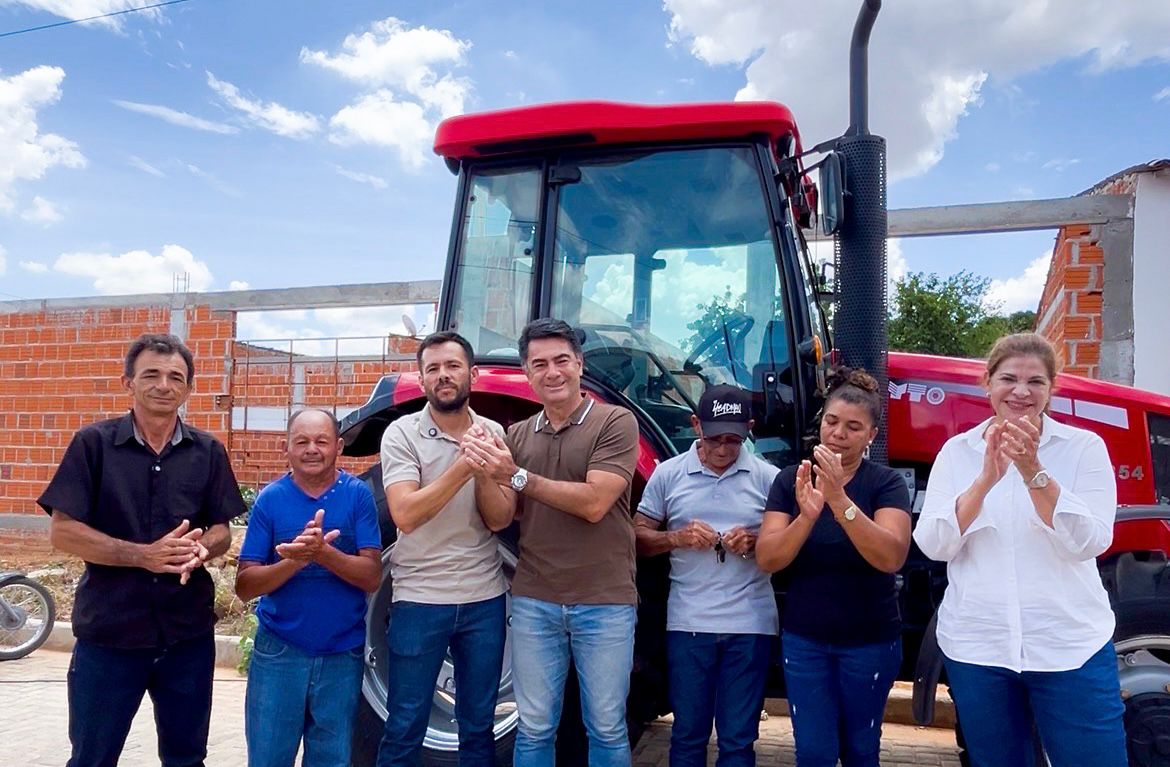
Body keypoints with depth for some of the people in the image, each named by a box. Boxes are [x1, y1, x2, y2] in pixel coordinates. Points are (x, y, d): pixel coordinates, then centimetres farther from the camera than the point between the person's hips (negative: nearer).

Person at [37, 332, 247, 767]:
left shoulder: (208, 452, 3)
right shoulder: (93, 443, -5)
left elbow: (221, 531, 6)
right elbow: (62, 531, -9)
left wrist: (201, 548, -18)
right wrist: (144, 555, -21)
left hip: (189, 631, 3)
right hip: (108, 632, -2)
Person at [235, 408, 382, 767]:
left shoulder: (358, 495, -6)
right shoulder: (270, 499, -4)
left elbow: (372, 576, -12)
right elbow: (245, 585, -7)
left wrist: (322, 552, -29)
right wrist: (295, 561, -25)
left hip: (342, 654, 0)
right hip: (278, 651, 0)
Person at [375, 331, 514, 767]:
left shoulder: (493, 434, 2)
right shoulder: (402, 433, -8)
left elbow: (500, 520, -5)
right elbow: (405, 515, -20)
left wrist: (483, 469, -22)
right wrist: (464, 465, -27)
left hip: (484, 600, 3)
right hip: (419, 601, -3)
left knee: (478, 726, 16)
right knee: (405, 728, 8)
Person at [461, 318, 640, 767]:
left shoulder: (615, 422, -7)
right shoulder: (517, 435, 8)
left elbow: (594, 503, -18)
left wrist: (517, 477, -20)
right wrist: (486, 472, -12)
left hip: (604, 603, -3)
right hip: (534, 602, 4)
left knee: (606, 729, 11)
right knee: (534, 730, 14)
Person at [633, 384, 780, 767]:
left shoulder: (768, 477, 0)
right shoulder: (668, 473, 1)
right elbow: (637, 537, 4)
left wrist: (756, 542, -15)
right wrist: (677, 537, -14)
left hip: (750, 625, 0)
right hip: (688, 623, 1)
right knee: (687, 734, 13)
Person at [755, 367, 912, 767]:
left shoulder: (886, 482, -8)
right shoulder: (790, 479, -3)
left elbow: (891, 557, -24)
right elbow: (767, 559, -11)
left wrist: (839, 499, -35)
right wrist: (807, 515, -28)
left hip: (870, 641, -1)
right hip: (803, 639, 1)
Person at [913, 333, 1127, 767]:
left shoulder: (1084, 447, -2)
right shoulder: (957, 451, 1)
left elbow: (1089, 543, -13)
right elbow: (933, 545, -8)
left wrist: (1033, 470, -25)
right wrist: (986, 479, -21)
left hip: (1071, 647, -1)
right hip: (976, 648, 2)